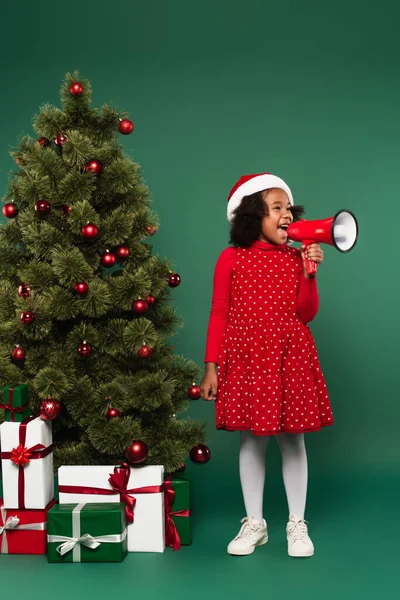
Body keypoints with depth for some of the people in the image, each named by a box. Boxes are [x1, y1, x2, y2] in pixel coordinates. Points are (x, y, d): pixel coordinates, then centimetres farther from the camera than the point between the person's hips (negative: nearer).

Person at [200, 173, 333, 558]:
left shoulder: (297, 258, 4)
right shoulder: (231, 259, 0)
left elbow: (306, 314, 0)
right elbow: (219, 315, 2)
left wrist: (309, 274, -13)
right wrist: (211, 366, -1)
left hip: (291, 360, 1)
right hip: (246, 360, -1)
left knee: (292, 439, 6)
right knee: (251, 438, 6)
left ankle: (297, 524, 18)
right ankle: (254, 523, 20)